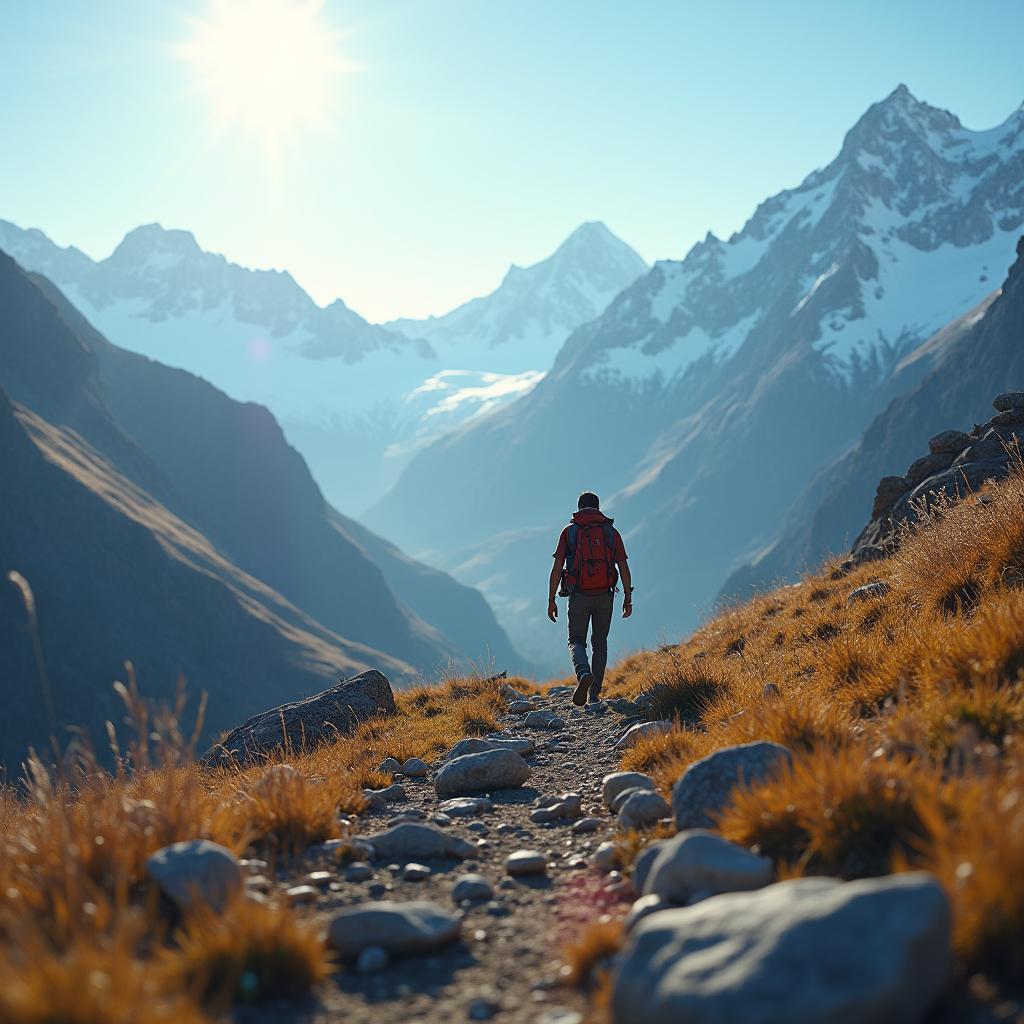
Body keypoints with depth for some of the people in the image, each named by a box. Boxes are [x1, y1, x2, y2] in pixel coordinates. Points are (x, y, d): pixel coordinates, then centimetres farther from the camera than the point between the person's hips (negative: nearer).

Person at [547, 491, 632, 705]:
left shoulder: (569, 531, 2)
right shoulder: (611, 532, 6)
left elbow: (557, 568, -3)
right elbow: (623, 568, 1)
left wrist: (551, 600, 0)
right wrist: (628, 598, 7)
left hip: (579, 596, -1)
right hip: (605, 596, 1)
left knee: (577, 641, 8)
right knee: (600, 643, 15)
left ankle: (584, 674, -22)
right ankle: (594, 693, 13)